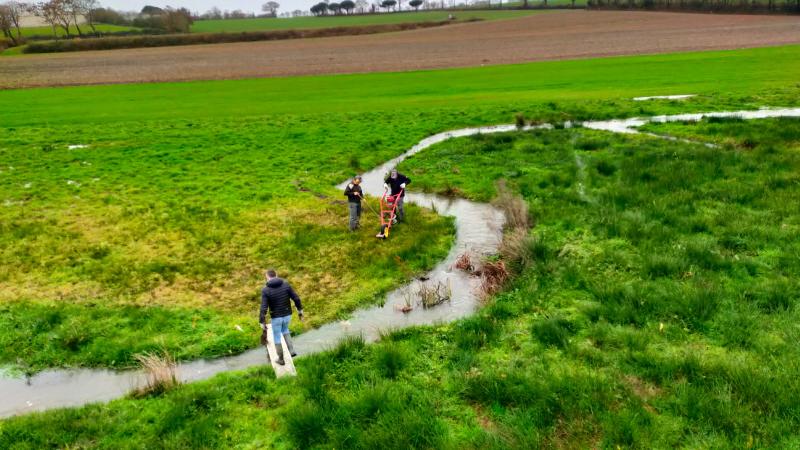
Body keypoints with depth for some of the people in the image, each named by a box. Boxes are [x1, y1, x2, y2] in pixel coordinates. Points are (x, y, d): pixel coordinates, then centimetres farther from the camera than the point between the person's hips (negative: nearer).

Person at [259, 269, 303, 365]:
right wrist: (300, 310, 7)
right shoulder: (286, 284, -11)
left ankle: (281, 359, 31)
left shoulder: (265, 290, -19)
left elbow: (263, 308, -20)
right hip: (287, 315, 3)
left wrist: (262, 322, -12)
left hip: (276, 317, -3)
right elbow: (296, 298, -8)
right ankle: (291, 351, 28)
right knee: (284, 329, 33)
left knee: (277, 338, 18)